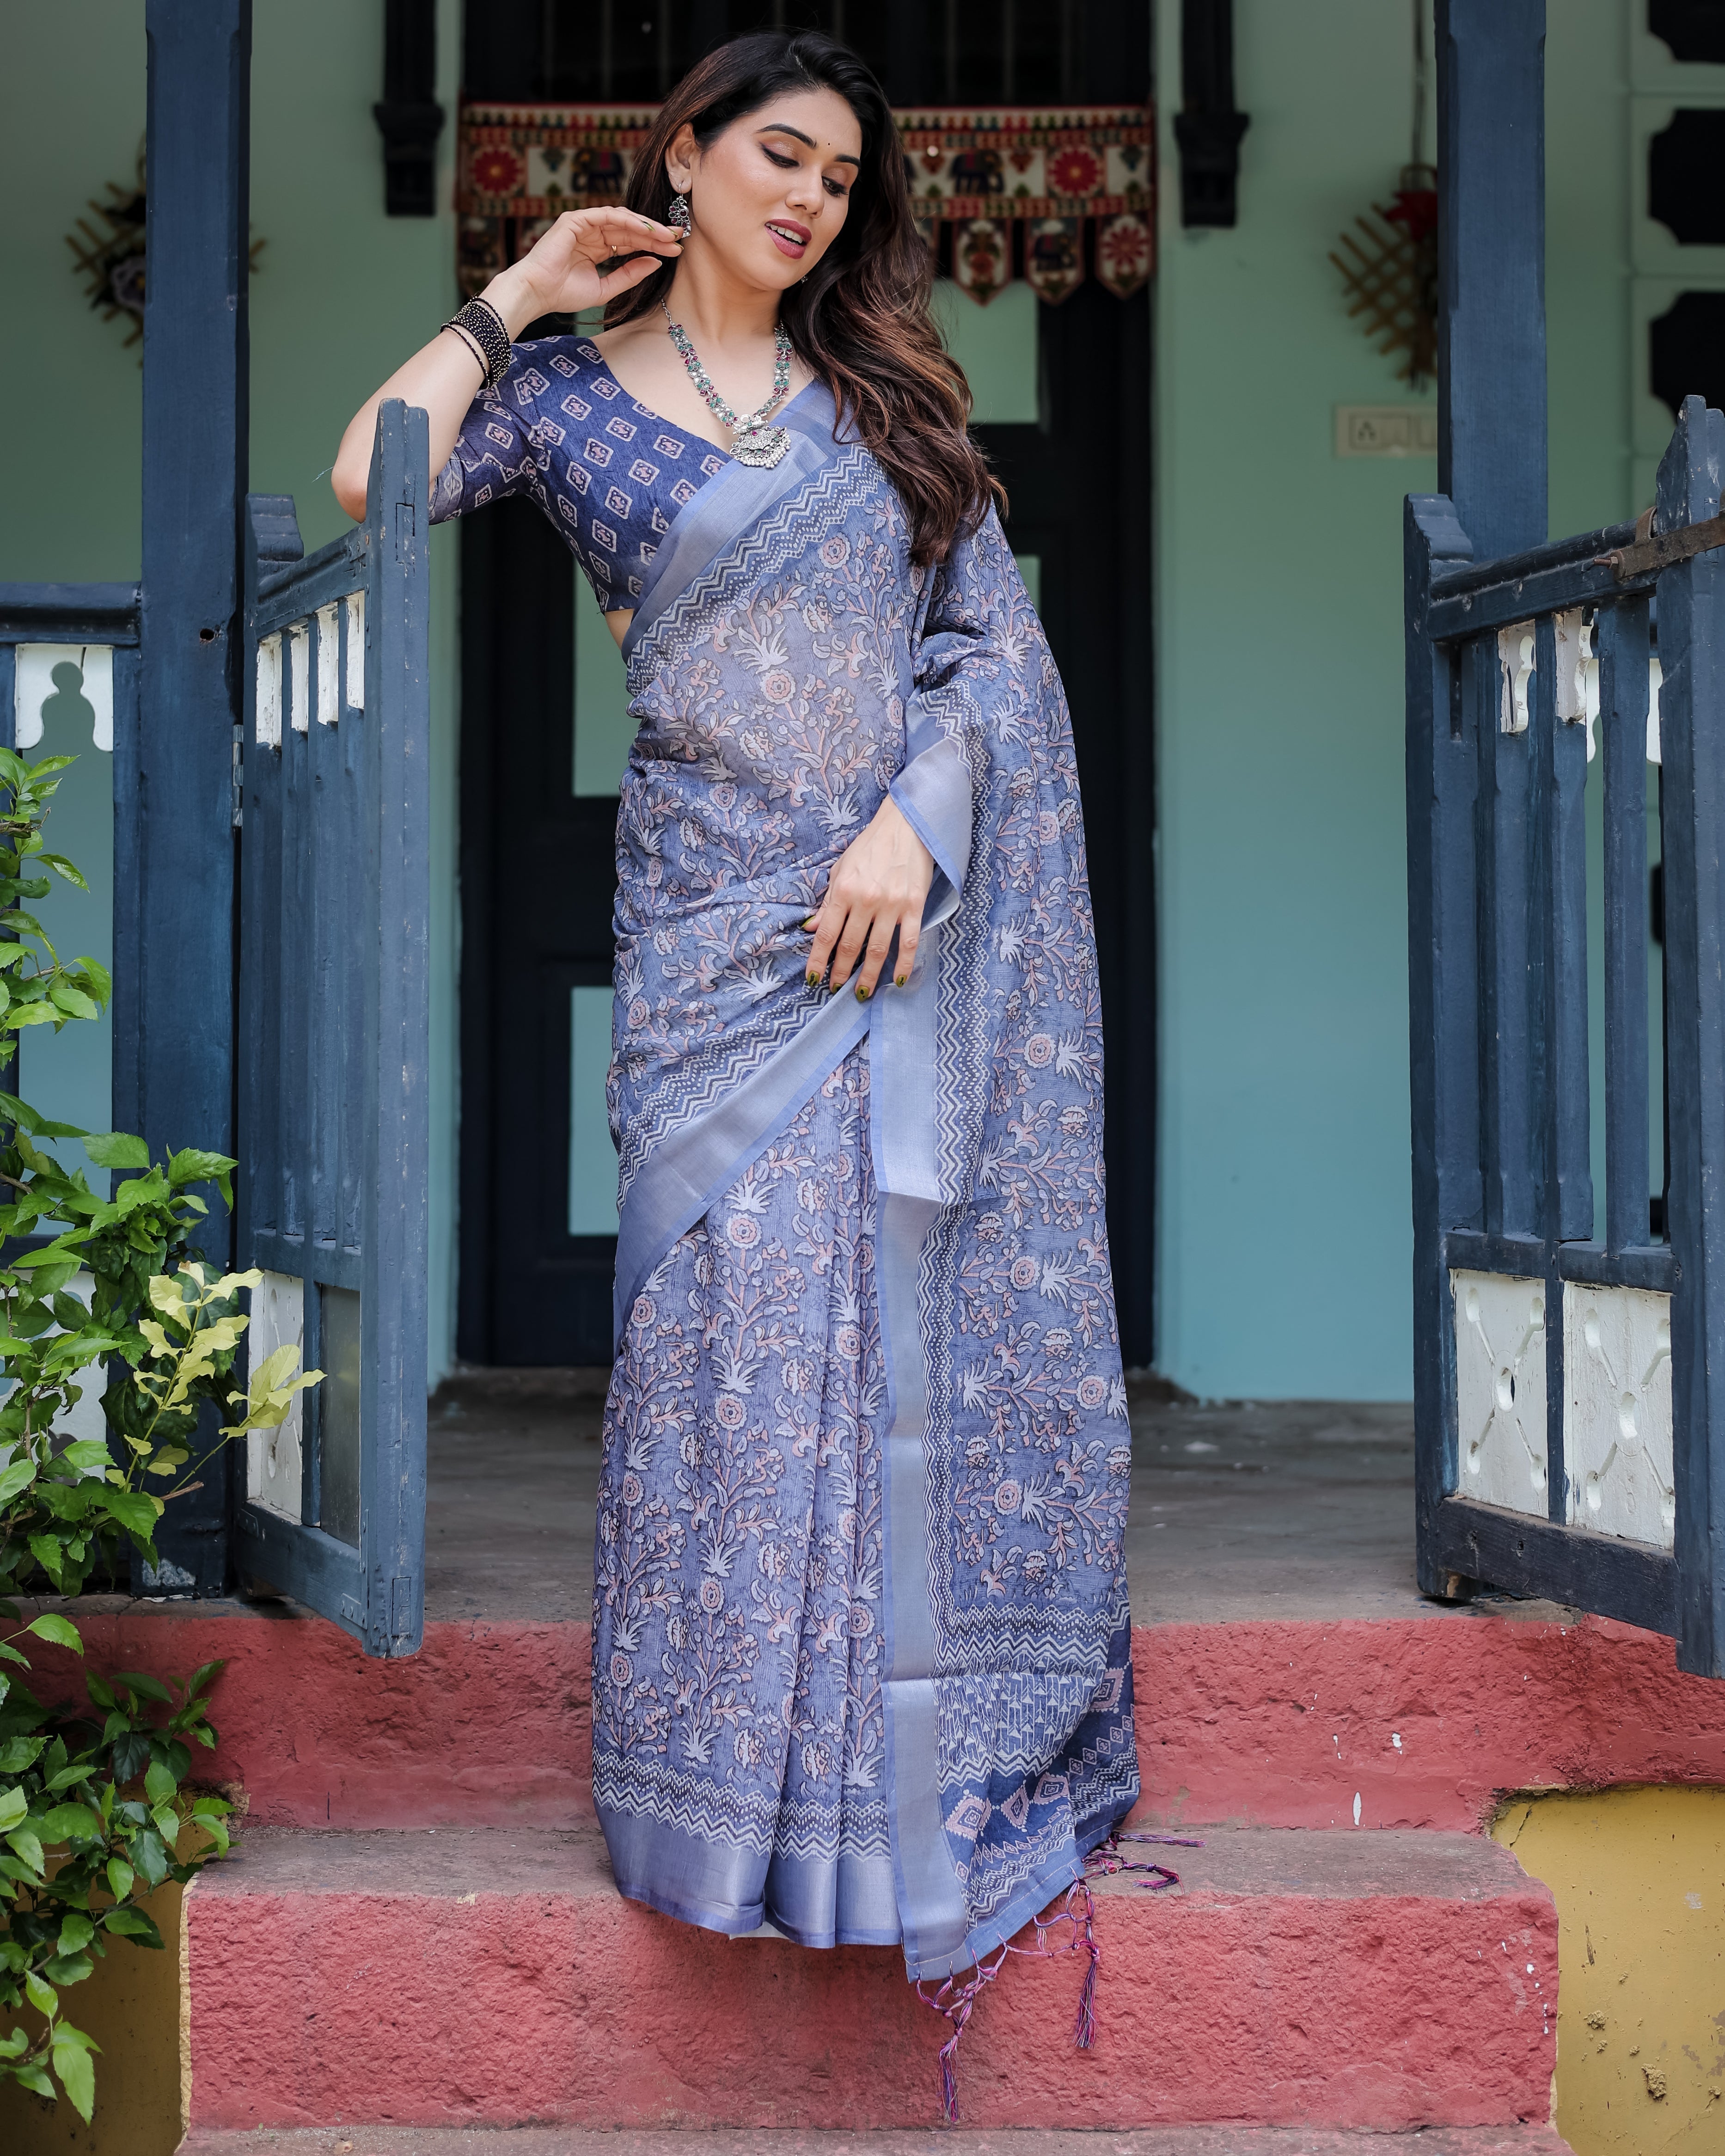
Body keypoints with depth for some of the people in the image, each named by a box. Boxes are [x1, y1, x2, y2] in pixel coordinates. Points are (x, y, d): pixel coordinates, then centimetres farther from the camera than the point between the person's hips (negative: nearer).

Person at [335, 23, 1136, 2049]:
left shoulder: (881, 389, 13)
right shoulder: (569, 395, 7)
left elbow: (997, 635, 6)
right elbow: (371, 483, -11)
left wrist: (912, 828, -9)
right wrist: (515, 294, 0)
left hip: (934, 909, 3)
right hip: (724, 929, -2)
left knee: (956, 1327, 3)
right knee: (749, 1331, -7)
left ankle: (959, 1748, 15)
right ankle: (760, 1776, 5)